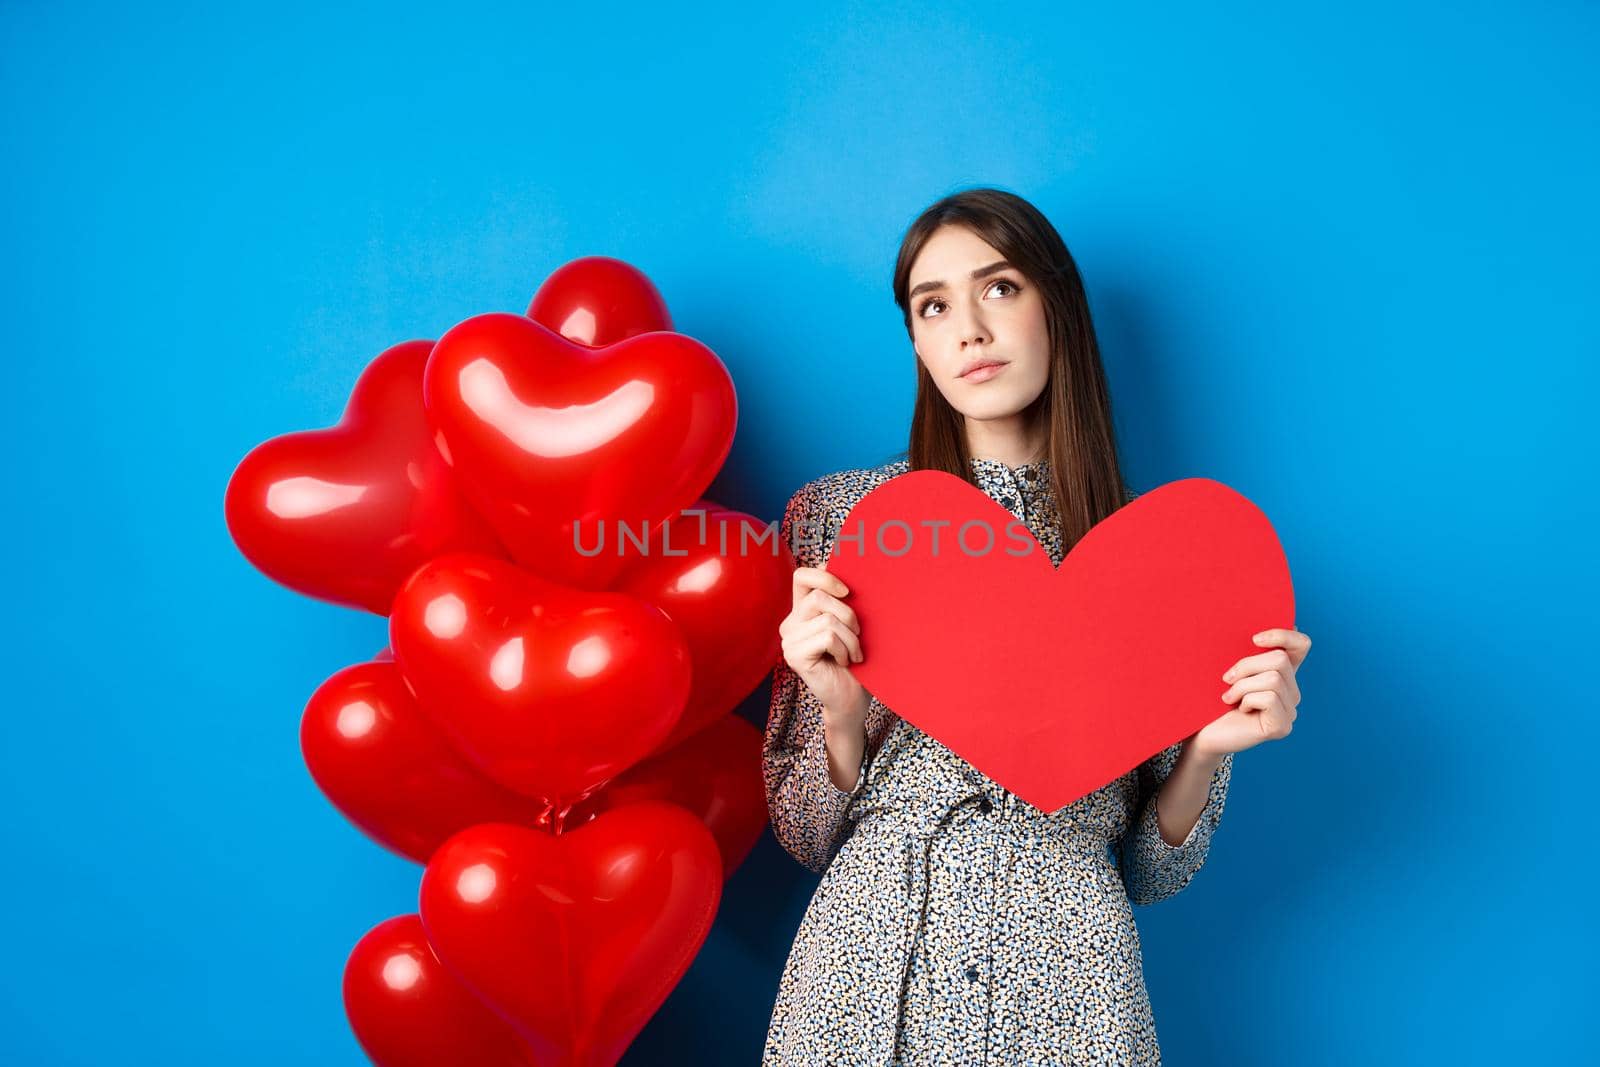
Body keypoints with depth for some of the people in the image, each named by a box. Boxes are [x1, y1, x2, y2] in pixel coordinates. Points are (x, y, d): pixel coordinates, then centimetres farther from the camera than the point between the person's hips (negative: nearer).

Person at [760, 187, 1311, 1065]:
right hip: (868, 963, 0)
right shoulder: (835, 517, -2)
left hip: (1066, 980, 0)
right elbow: (807, 836, 0)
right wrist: (842, 713, -17)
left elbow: (1150, 870, 3)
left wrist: (1206, 752, -13)